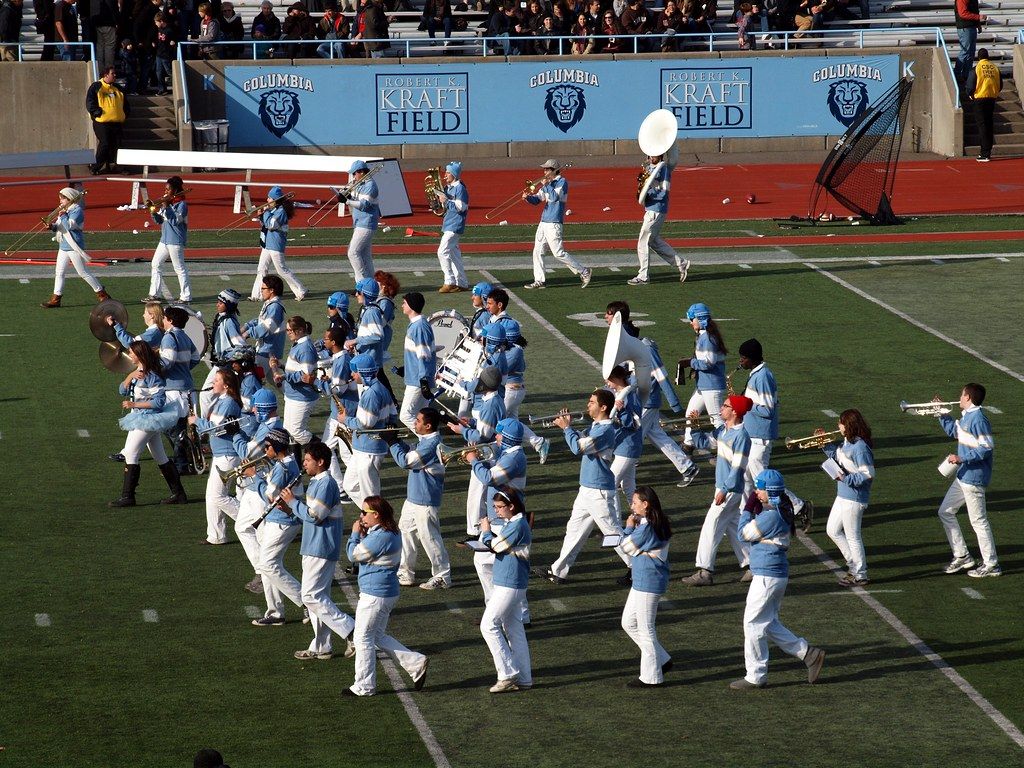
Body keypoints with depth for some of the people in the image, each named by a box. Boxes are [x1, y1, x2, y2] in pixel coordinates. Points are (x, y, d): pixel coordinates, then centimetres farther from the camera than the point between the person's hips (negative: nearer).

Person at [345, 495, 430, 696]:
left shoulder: (380, 537, -24)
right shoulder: (391, 533, 10)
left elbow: (354, 555, -17)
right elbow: (367, 550, 19)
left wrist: (356, 534, -3)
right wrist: (362, 535, 6)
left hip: (375, 594, -10)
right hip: (388, 592, 10)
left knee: (362, 638, 2)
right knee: (378, 636, 20)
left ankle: (364, 686, 10)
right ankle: (416, 663, 15)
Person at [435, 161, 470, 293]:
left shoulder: (460, 188, -14)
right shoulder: (448, 187, 15)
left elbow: (461, 207, -21)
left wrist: (446, 201, -19)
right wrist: (440, 199, 6)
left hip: (455, 226, -10)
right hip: (448, 224, 10)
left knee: (442, 252, -15)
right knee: (454, 254, 12)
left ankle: (450, 282, -12)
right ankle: (462, 283, 17)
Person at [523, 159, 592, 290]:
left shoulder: (562, 182, -8)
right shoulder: (548, 184, 16)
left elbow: (555, 197, -23)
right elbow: (537, 200, 15)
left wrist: (547, 185, -14)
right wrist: (528, 197, -5)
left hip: (554, 223, -9)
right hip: (544, 221, 9)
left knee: (558, 253, -9)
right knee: (537, 252, 5)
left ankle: (584, 272, -1)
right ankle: (539, 281, 9)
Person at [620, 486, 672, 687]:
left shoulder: (645, 527, -20)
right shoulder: (658, 524, 9)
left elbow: (627, 547, -11)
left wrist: (629, 528, 0)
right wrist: (632, 528, 4)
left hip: (647, 582, -10)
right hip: (641, 580, 10)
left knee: (645, 628, -1)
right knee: (629, 623, 18)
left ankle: (651, 676, 7)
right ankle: (662, 660, 23)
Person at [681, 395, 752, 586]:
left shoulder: (741, 435, -20)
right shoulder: (723, 430, 8)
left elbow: (738, 466, -22)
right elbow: (703, 442, 16)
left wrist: (725, 490, -24)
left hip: (731, 489, -9)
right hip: (724, 486, 9)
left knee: (711, 527, -8)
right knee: (732, 527, 16)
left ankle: (705, 572, -5)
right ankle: (752, 563, 22)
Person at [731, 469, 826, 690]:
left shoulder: (771, 516, -21)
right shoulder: (781, 511, 10)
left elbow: (744, 533, -14)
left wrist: (748, 510, -3)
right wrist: (754, 510, 5)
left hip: (767, 576, -10)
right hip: (775, 574, 10)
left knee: (753, 624, -1)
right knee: (769, 624, 18)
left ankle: (755, 676, 6)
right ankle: (809, 654, 17)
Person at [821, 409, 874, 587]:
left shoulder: (860, 447, -23)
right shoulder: (847, 442, 5)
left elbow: (868, 474, -25)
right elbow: (837, 457, 22)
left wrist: (845, 478, -27)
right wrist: (825, 444, 11)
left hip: (854, 499, -10)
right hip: (843, 496, 10)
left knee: (852, 536, 2)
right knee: (833, 530, 19)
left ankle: (860, 575, 14)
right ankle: (854, 564, 29)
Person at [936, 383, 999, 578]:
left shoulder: (978, 419, -20)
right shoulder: (966, 417, 11)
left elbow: (987, 447, -26)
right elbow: (953, 431, 31)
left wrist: (962, 458, -27)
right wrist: (942, 414, 21)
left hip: (974, 477, -11)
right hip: (963, 475, 11)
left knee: (978, 520, -3)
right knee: (945, 512, 15)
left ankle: (991, 565, 7)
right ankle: (962, 556, 21)